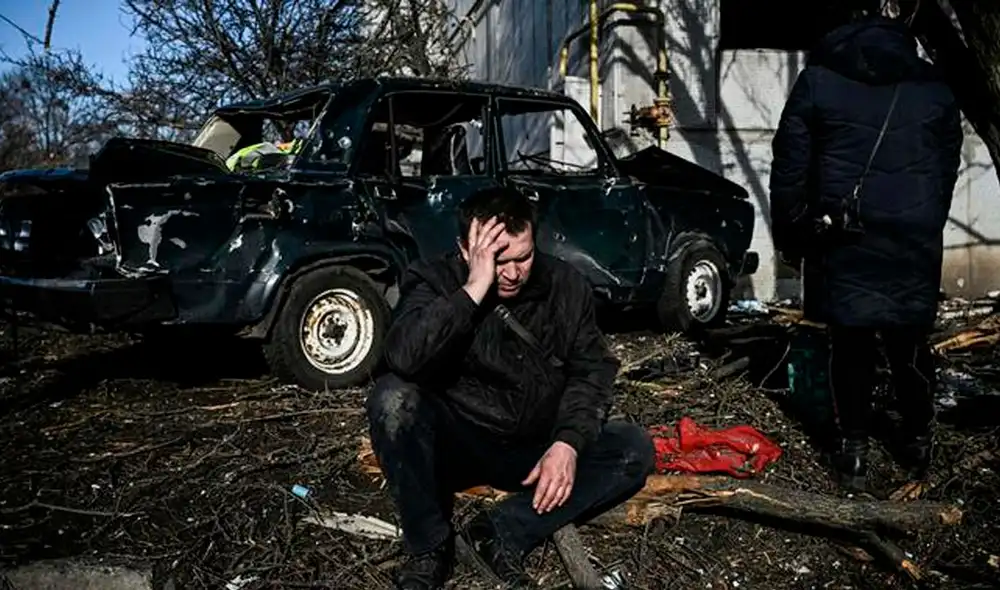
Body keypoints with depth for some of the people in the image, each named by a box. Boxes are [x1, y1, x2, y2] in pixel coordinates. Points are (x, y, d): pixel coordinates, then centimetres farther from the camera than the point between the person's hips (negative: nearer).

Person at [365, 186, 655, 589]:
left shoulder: (566, 286, -5)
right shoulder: (435, 281, -14)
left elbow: (591, 370, -4)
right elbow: (403, 358, -33)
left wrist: (568, 443, -21)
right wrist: (474, 289, -36)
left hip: (535, 448, 3)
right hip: (454, 443, -3)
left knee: (634, 450, -16)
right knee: (393, 397, -31)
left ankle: (500, 534, -21)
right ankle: (429, 547, -15)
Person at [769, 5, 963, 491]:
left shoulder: (817, 79, 4)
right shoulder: (934, 86, 12)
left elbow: (789, 164, 0)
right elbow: (948, 167, 15)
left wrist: (788, 232, 6)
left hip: (842, 237, -2)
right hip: (913, 238, 2)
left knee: (850, 342, 5)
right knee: (909, 342, 12)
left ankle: (854, 449, 10)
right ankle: (918, 443, 24)